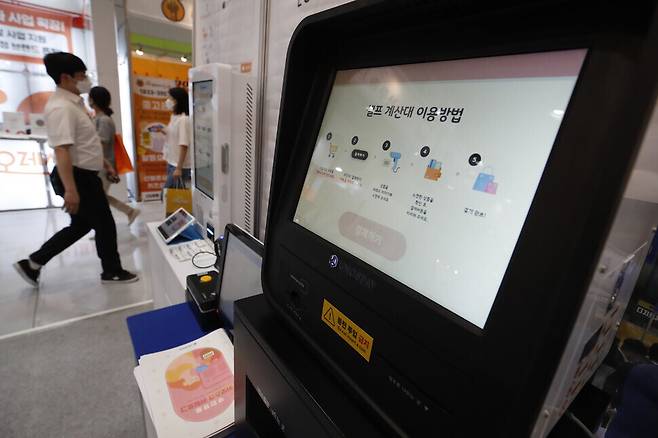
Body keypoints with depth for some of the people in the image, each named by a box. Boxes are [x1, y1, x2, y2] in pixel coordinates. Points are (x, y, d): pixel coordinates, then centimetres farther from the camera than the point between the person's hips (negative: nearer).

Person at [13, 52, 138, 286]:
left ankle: (32, 263, 29)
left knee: (81, 225, 20)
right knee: (105, 224, 3)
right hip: (78, 178, -10)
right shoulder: (61, 108, -20)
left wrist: (103, 161, 27)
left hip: (84, 175, 10)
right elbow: (61, 150, -27)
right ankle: (112, 271, 21)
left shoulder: (73, 102, 12)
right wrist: (70, 189, -31)